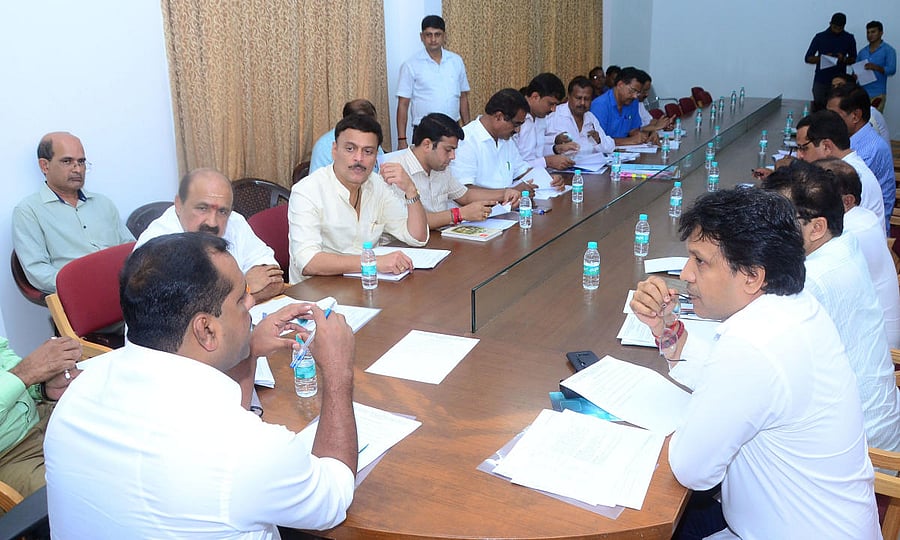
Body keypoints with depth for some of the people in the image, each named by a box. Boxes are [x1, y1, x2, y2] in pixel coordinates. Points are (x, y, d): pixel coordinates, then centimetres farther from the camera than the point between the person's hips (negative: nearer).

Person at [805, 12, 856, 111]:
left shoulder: (849, 38, 4)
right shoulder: (820, 37, 0)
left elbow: (853, 59, 13)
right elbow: (808, 58, 2)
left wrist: (844, 59, -10)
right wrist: (823, 58, -16)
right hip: (820, 82, 0)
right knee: (818, 110, -2)